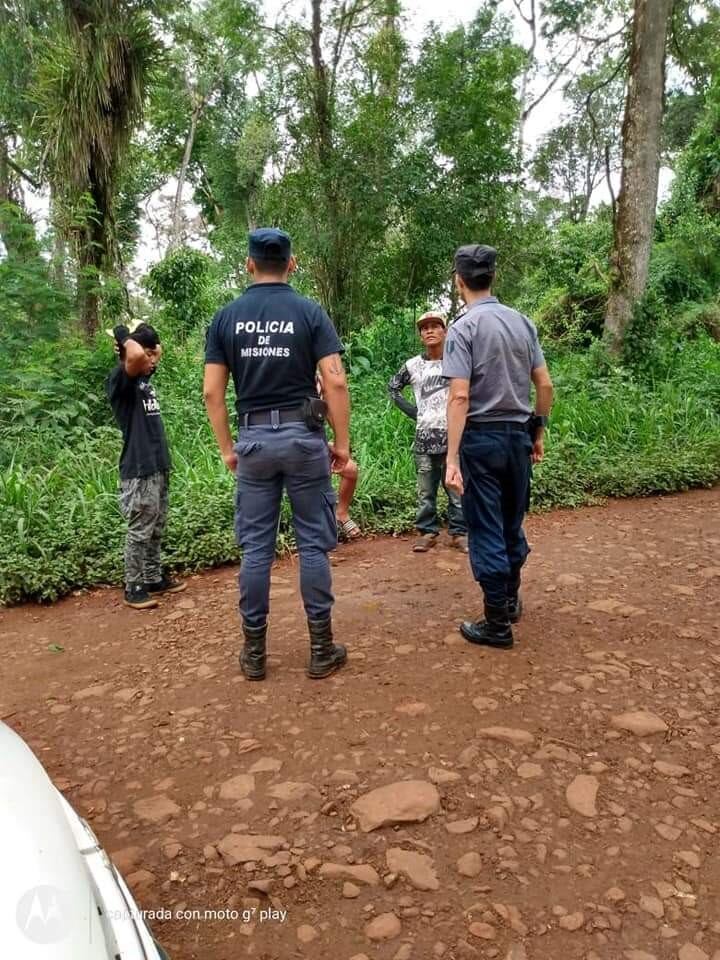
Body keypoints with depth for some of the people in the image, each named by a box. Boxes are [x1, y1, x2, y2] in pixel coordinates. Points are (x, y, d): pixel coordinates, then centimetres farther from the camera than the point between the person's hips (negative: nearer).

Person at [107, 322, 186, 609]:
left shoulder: (145, 378, 12)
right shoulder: (120, 380, -12)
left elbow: (157, 350, 29)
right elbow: (136, 355, -33)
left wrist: (133, 334, 11)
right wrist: (124, 336, -12)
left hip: (159, 467, 8)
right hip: (138, 470, -8)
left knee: (156, 531, 15)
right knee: (140, 532, 0)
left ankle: (154, 579, 27)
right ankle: (133, 588, 10)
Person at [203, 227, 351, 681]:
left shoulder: (226, 317, 4)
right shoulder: (310, 312, -2)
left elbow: (212, 392, 1)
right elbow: (335, 382, -10)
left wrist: (227, 448, 10)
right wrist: (343, 443, -2)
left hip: (253, 439, 2)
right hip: (303, 437, -2)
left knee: (256, 548, 9)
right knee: (314, 545, 6)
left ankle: (255, 652, 18)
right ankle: (321, 648, 14)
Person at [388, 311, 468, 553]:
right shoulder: (412, 366, 6)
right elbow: (393, 387, 20)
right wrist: (412, 411, 10)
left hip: (454, 435, -2)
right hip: (425, 437, 2)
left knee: (457, 488, 3)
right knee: (425, 491, 8)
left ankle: (459, 532, 14)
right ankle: (427, 532, 19)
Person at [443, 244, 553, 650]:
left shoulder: (464, 328, -11)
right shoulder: (523, 321, 6)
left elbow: (460, 396, -19)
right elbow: (545, 384, 6)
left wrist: (452, 458, -20)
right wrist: (539, 433, 18)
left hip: (482, 438, -6)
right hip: (519, 434, 6)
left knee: (487, 532, 3)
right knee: (513, 524, 19)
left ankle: (498, 624, 12)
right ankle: (511, 600, 36)